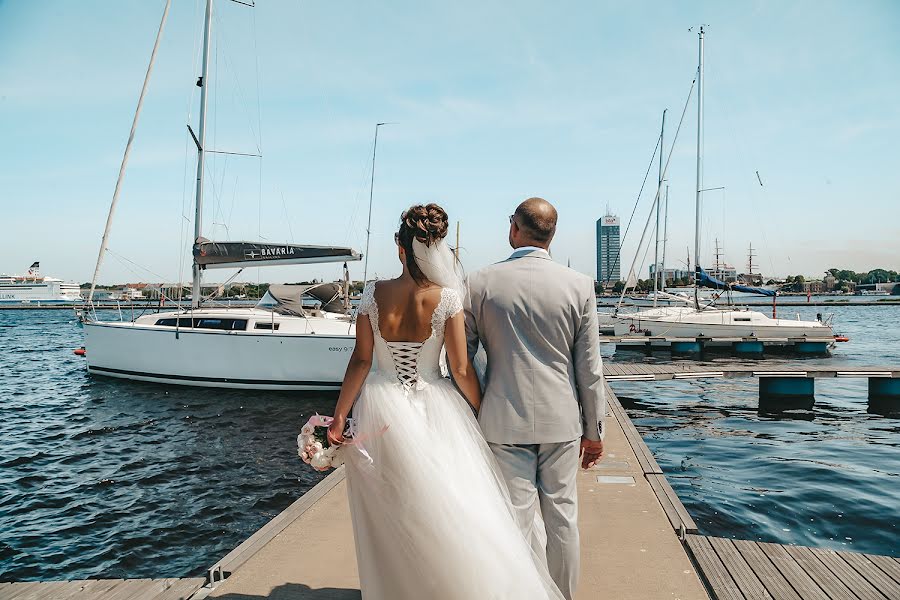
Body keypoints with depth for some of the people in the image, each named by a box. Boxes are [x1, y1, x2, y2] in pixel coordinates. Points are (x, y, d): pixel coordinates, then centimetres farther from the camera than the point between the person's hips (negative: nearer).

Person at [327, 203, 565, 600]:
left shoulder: (373, 295, -7)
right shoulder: (447, 297, -11)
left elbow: (361, 361, -6)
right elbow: (461, 370, -9)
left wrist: (338, 417, 2)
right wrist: (482, 417, 3)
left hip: (381, 409, 2)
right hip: (434, 410, -2)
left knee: (389, 520, 16)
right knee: (456, 511, 9)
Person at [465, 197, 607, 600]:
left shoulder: (480, 283, -7)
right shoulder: (579, 285, -5)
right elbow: (589, 368, -2)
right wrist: (593, 430, 9)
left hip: (504, 420, -1)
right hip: (561, 420, 2)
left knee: (518, 521, 7)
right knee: (562, 516, 16)